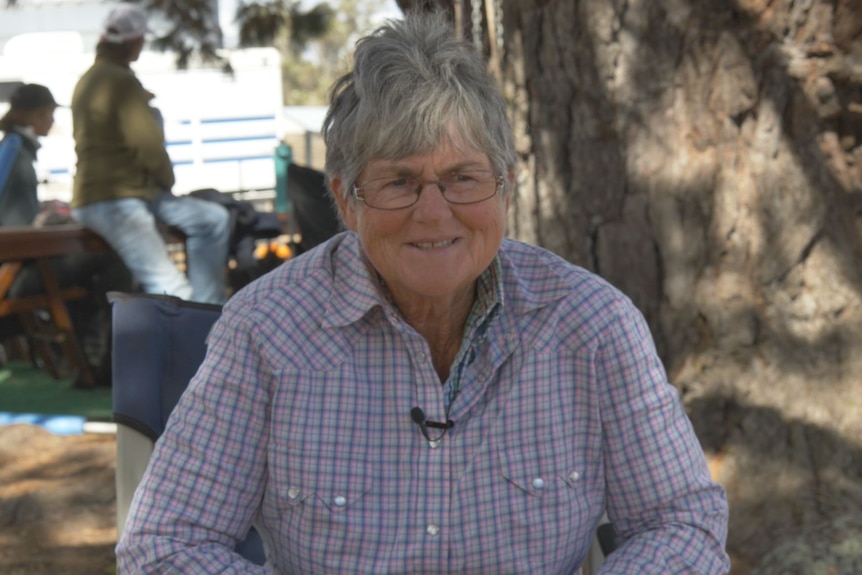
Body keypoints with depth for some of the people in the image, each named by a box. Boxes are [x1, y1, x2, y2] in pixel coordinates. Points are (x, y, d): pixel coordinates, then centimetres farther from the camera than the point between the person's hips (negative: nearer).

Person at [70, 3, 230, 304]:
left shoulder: (91, 79, 19)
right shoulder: (121, 82, -14)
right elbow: (148, 144, -17)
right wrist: (167, 181, -1)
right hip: (112, 202, -11)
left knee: (213, 218, 12)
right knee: (171, 290, -21)